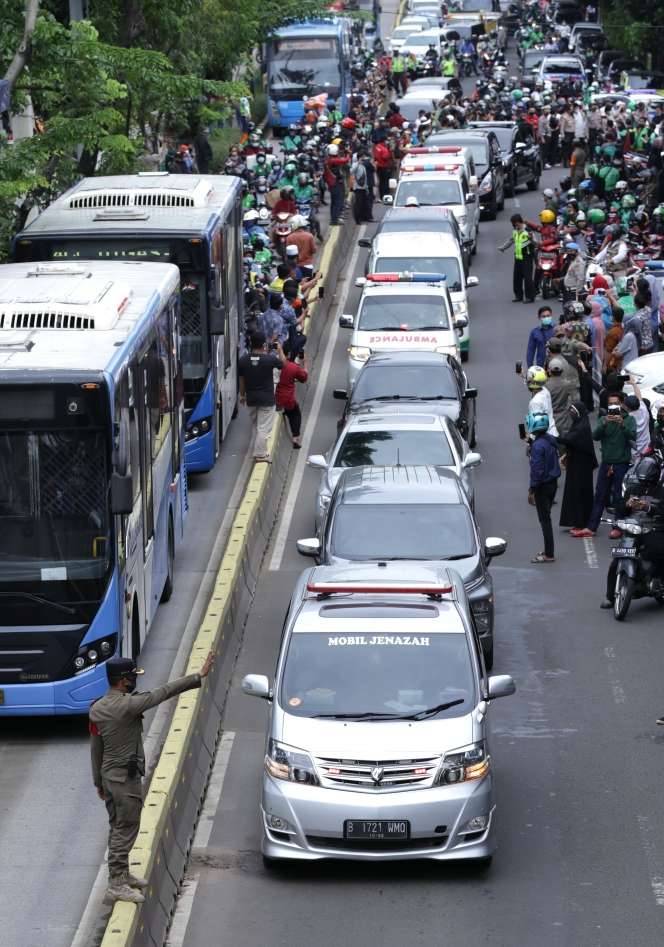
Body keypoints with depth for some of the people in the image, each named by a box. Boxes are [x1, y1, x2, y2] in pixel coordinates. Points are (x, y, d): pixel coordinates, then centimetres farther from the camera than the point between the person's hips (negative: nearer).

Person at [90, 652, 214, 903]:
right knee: (125, 829, -3)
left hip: (109, 775, 9)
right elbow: (164, 692, -21)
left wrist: (98, 783, 20)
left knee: (118, 827, 19)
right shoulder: (128, 705, -22)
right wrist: (198, 677, -17)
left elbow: (95, 748, 12)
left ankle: (122, 874, 31)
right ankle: (116, 884, 0)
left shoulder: (97, 709, 4)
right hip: (127, 778, -9)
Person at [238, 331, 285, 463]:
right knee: (264, 427, 0)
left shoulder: (243, 360, -6)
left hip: (251, 398, 5)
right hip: (266, 399, -4)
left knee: (256, 426, 21)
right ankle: (260, 455, -1)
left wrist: (242, 394, 17)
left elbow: (241, 379, 4)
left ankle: (259, 451, 29)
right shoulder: (269, 359, -17)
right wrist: (280, 350, 20)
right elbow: (283, 362, 2)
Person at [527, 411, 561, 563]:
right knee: (546, 517, 18)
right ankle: (548, 550, 24)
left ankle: (549, 554, -1)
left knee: (544, 519, -3)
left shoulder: (538, 445, -21)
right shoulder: (551, 440, 6)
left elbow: (536, 469, -21)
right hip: (553, 482, 9)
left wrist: (532, 490, -16)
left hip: (543, 486, -9)